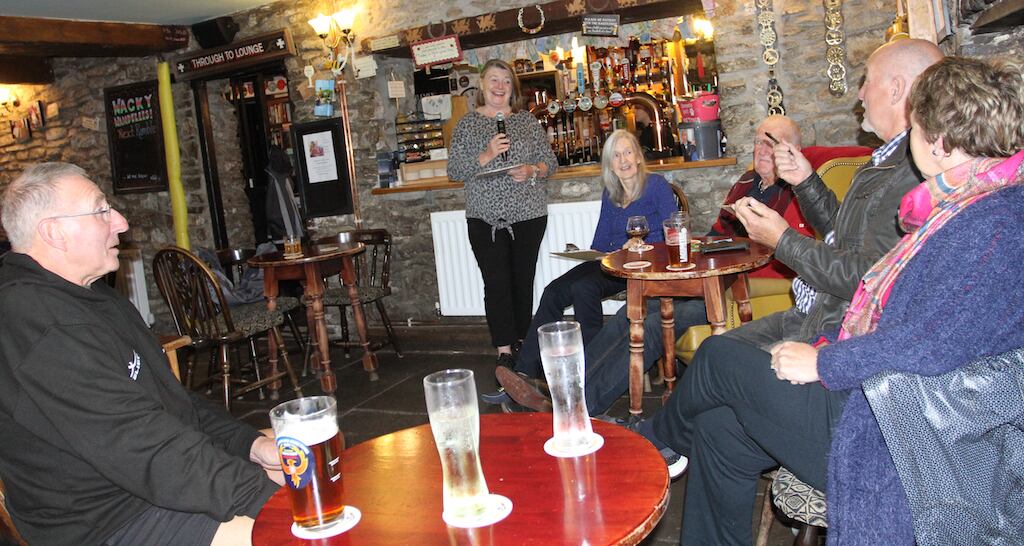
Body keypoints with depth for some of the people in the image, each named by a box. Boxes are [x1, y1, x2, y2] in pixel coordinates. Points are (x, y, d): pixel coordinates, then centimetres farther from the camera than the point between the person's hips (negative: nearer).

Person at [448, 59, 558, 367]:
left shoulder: (527, 121, 10)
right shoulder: (467, 124, 5)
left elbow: (550, 162, 10)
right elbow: (453, 171, -2)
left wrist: (532, 171, -11)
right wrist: (486, 156, -15)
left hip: (528, 214, 2)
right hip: (485, 217, -1)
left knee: (523, 281, 6)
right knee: (496, 283, -4)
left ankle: (523, 343, 19)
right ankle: (504, 352, 1)